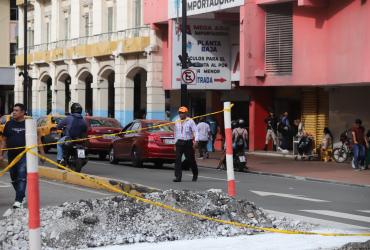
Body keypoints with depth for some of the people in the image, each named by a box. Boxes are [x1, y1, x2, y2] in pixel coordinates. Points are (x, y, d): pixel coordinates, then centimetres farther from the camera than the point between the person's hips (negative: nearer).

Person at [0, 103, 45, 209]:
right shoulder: (9, 124, 7)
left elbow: (37, 139, 4)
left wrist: (42, 153, 0)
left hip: (24, 156, -4)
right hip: (11, 156, 4)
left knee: (22, 178, -13)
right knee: (14, 179, 12)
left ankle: (18, 200, -15)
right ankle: (21, 196, 30)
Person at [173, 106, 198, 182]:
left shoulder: (190, 121, -2)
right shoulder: (177, 123, 13)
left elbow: (195, 131, -8)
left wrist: (196, 141, -19)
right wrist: (175, 142, 19)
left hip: (188, 143, -3)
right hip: (179, 143, 3)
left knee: (191, 160, 6)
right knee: (177, 160, -11)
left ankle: (195, 175, 28)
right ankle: (178, 177, -12)